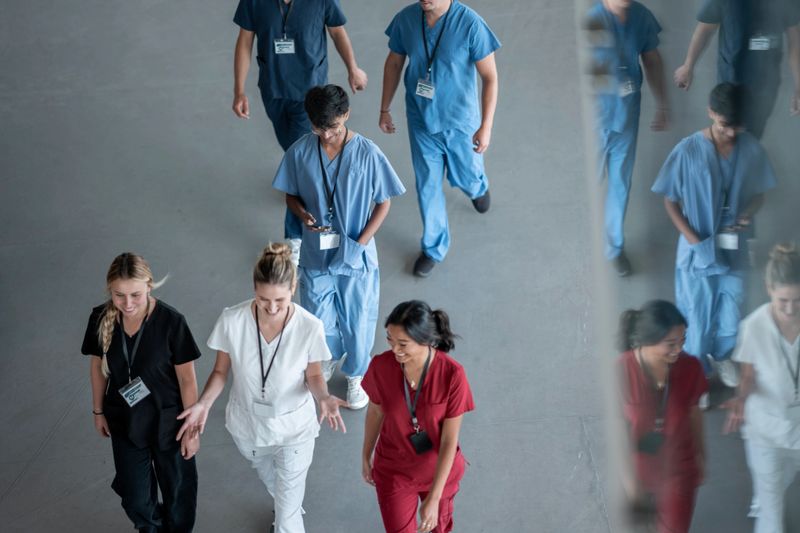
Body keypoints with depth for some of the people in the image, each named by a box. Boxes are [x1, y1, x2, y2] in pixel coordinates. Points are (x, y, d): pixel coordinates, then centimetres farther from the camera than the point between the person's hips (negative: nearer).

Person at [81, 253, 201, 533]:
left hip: (167, 419, -3)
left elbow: (187, 378, -17)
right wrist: (98, 411, 10)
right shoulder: (101, 319, -17)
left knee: (176, 488, 20)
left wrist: (192, 427, -11)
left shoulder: (170, 321, -27)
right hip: (125, 421, 3)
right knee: (135, 497, 17)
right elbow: (97, 365, 1)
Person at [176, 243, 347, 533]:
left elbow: (313, 376, -11)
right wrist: (203, 403, -27)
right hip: (247, 424, 3)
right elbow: (221, 371, -10)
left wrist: (324, 397, -34)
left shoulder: (309, 327, -28)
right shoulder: (232, 321, -25)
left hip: (293, 429, -3)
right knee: (271, 479, 34)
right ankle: (288, 504, 68)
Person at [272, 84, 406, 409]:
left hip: (356, 258, -2)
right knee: (318, 320, 18)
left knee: (357, 321, 14)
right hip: (315, 256, 2)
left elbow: (383, 203, -8)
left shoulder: (367, 154, -19)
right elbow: (291, 196, 1)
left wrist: (361, 242, -16)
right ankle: (330, 358, 51)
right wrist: (303, 215, -20)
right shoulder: (300, 152, -13)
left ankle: (356, 375, 42)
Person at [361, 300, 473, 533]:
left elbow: (450, 441, -22)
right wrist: (366, 456, 12)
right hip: (393, 471, 1)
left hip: (439, 469, -1)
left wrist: (433, 499, -21)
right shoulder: (381, 366, -23)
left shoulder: (452, 374, -29)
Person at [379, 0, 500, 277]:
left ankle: (478, 188, 59)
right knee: (427, 186, 12)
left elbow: (489, 77, -18)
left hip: (460, 121, -2)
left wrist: (486, 126, -19)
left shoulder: (470, 24, -26)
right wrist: (385, 109, 9)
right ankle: (434, 248, 32)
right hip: (421, 120, 2)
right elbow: (394, 64, 2)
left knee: (465, 178, 21)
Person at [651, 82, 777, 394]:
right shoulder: (688, 151, -20)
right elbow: (670, 201, -9)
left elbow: (758, 194, 4)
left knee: (731, 316, 17)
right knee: (697, 318, 12)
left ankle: (721, 356, 49)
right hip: (698, 252, -3)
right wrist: (695, 241, -17)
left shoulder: (751, 149, -11)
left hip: (733, 249, 3)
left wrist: (746, 216, -18)